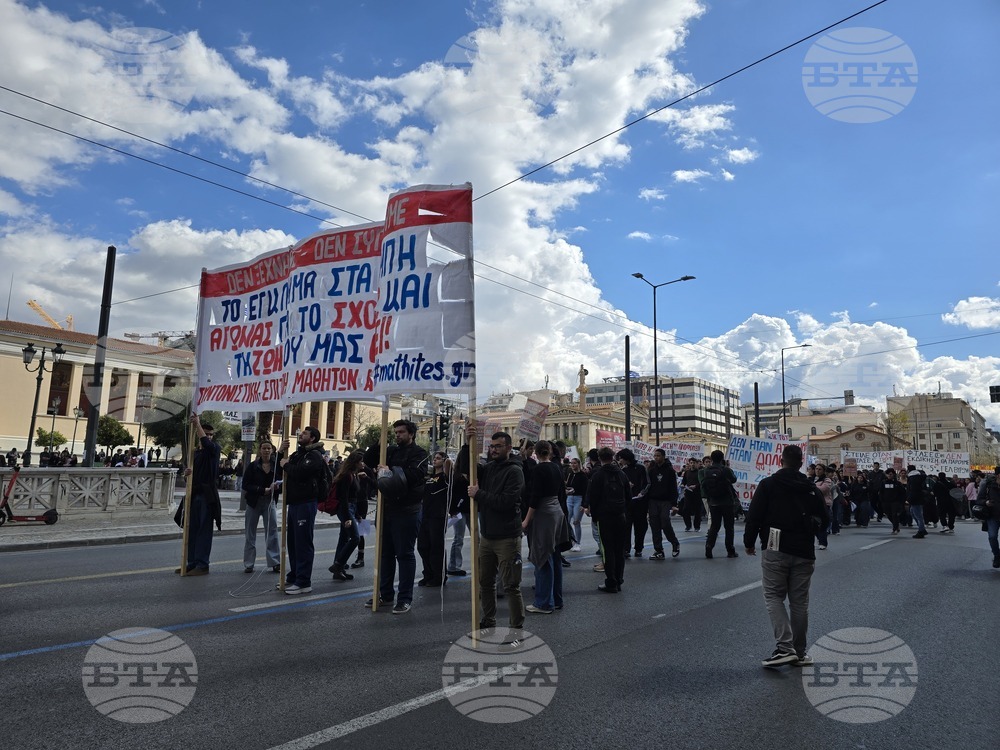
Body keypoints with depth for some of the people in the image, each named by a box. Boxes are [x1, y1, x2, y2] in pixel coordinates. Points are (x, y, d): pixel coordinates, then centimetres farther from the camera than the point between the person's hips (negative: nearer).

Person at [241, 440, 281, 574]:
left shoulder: (277, 465, -3)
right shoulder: (253, 466, -5)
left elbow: (283, 482, 1)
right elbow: (246, 485, -10)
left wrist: (277, 486, -22)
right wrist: (264, 490, -19)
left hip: (269, 502, 0)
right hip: (253, 502, 0)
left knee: (272, 532, 0)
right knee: (250, 534, 8)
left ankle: (275, 563, 6)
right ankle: (248, 564, 17)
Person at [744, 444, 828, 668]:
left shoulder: (768, 484, -6)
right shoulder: (811, 488, 6)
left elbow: (754, 516, -9)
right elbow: (824, 519, 11)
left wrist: (749, 542, 3)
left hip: (775, 550, -4)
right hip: (803, 552, 4)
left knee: (774, 597, 3)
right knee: (799, 601, 11)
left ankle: (784, 647, -11)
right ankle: (799, 653, 18)